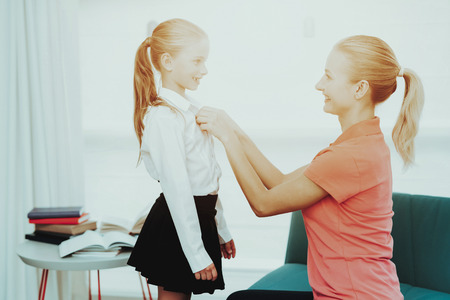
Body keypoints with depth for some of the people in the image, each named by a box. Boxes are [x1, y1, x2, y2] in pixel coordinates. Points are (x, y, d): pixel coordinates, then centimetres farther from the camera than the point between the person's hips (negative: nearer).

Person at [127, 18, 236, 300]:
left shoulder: (190, 109, 10)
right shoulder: (163, 116, -19)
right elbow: (177, 189, -22)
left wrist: (221, 230, 18)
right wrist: (197, 255, -21)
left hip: (200, 218, 9)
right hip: (177, 226, -9)